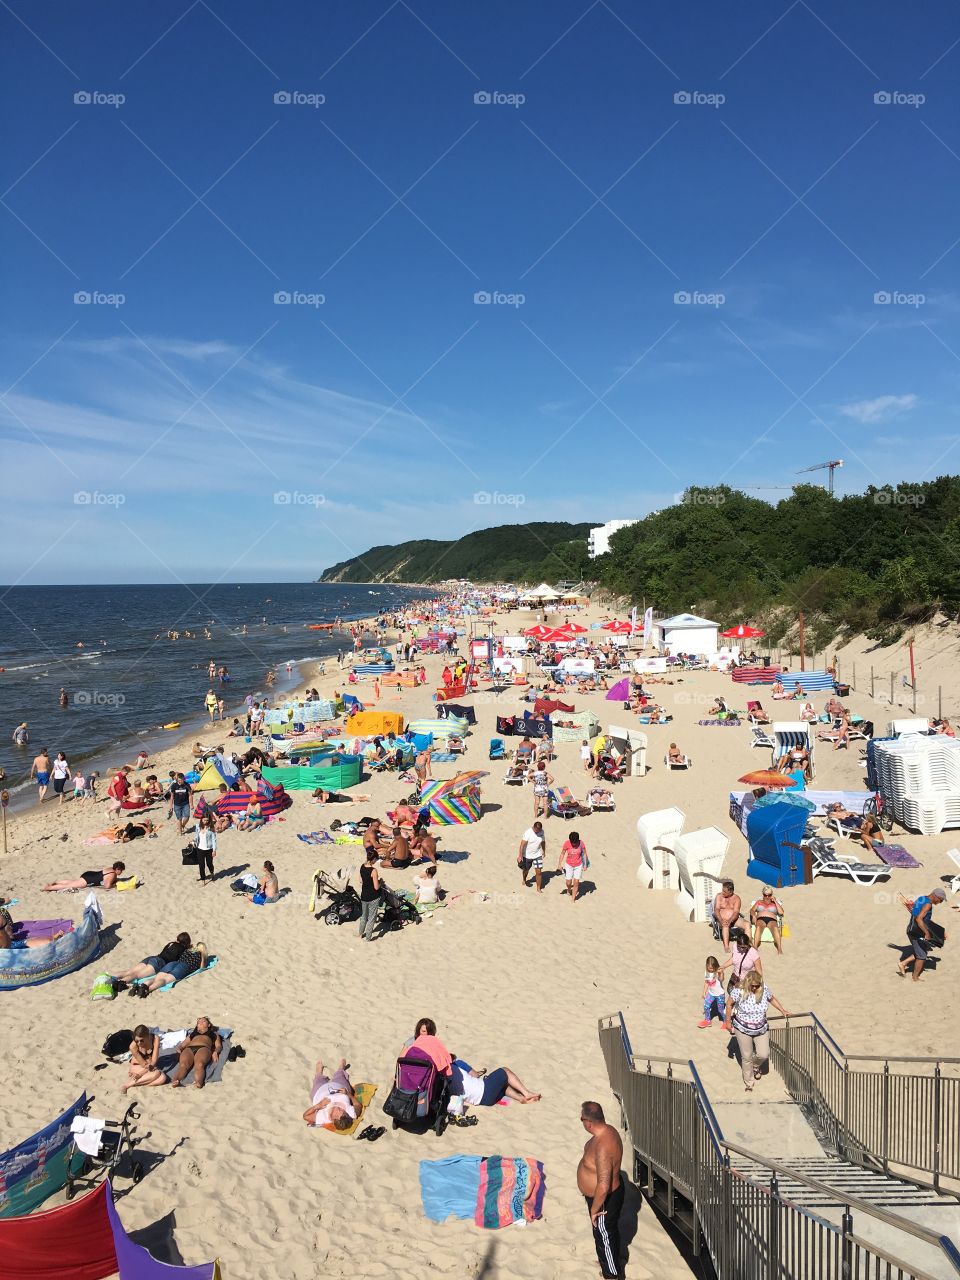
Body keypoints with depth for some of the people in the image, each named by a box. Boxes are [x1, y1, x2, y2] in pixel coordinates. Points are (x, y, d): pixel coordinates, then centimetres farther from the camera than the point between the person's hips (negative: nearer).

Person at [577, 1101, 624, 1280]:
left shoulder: (603, 1147, -38)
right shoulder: (607, 1130, -8)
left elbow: (603, 1187, -35)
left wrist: (594, 1209, -20)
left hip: (605, 1199, -9)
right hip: (612, 1191, 9)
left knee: (604, 1236, 15)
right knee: (609, 1231, 31)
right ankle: (610, 1260, 54)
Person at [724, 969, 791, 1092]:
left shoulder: (765, 990, -15)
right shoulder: (739, 991, -23)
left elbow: (772, 999, 8)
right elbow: (729, 1004, -9)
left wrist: (783, 1011, 5)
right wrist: (728, 1021, -3)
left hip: (761, 1029, 2)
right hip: (743, 1029, -2)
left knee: (764, 1054, -1)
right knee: (746, 1057, 7)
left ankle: (756, 1065, 36)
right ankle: (748, 1084, 29)